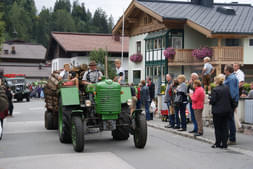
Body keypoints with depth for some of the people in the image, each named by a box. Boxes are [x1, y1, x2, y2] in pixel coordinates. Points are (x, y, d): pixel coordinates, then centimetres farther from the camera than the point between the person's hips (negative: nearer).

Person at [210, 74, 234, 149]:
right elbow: (230, 99, 4)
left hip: (218, 111, -5)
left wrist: (210, 101, 7)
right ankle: (224, 144, 11)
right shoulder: (227, 88, 2)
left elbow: (212, 101, -15)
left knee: (217, 128, 6)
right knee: (225, 127, 10)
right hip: (226, 111, 5)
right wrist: (231, 107, 16)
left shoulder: (215, 90, -15)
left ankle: (218, 143, 10)